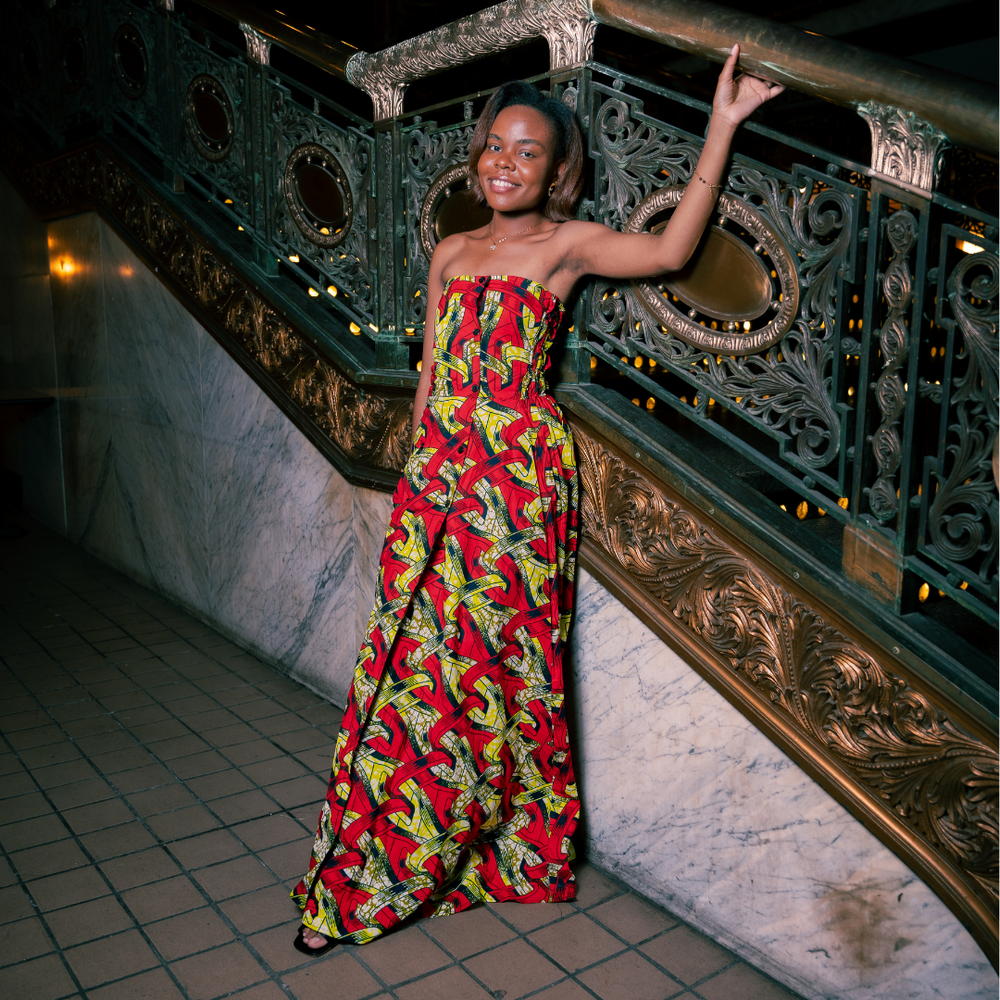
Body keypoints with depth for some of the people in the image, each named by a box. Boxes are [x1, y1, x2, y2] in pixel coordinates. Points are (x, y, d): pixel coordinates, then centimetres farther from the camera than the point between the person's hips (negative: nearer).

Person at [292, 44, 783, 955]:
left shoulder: (567, 245, 1)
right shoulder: (452, 254, 17)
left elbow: (671, 248, -15)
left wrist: (722, 128, -17)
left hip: (519, 477, -4)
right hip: (439, 474, 5)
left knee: (498, 658, 2)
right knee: (417, 653, 6)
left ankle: (508, 851, 24)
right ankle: (363, 877, 22)